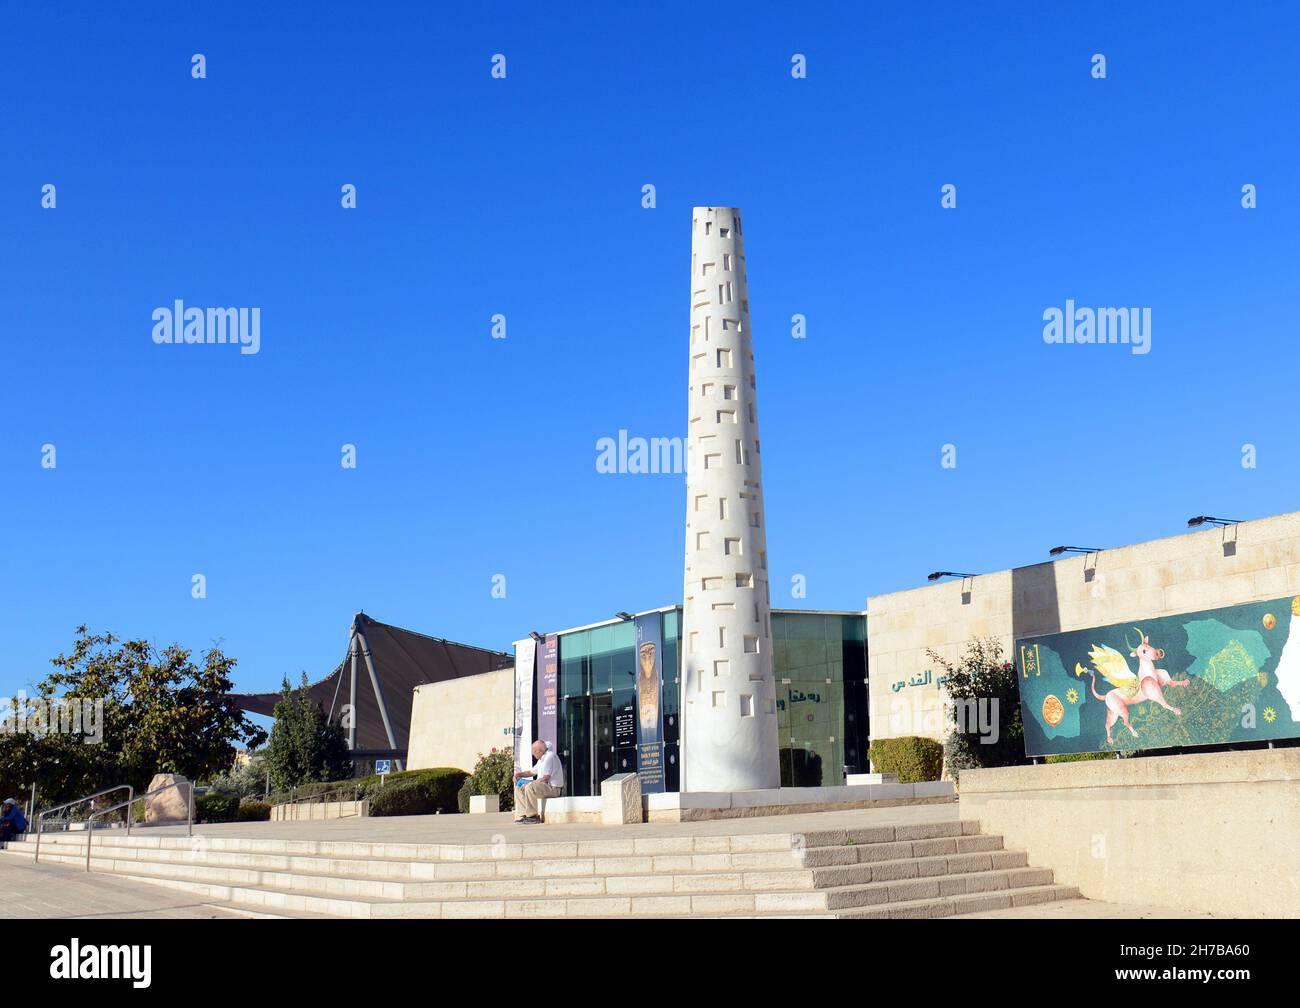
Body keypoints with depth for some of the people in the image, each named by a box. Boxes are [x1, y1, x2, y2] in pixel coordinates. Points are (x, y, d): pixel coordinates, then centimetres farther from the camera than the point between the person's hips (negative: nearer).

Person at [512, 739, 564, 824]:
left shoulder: (550, 757, -16)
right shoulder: (541, 759, 17)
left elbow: (545, 778, -23)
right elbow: (532, 772, 31)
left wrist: (528, 784, -19)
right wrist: (519, 774, 13)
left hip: (554, 788, -11)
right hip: (543, 786, 11)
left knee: (530, 787, -34)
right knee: (518, 790, 9)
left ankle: (533, 816, -25)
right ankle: (524, 814, -1)